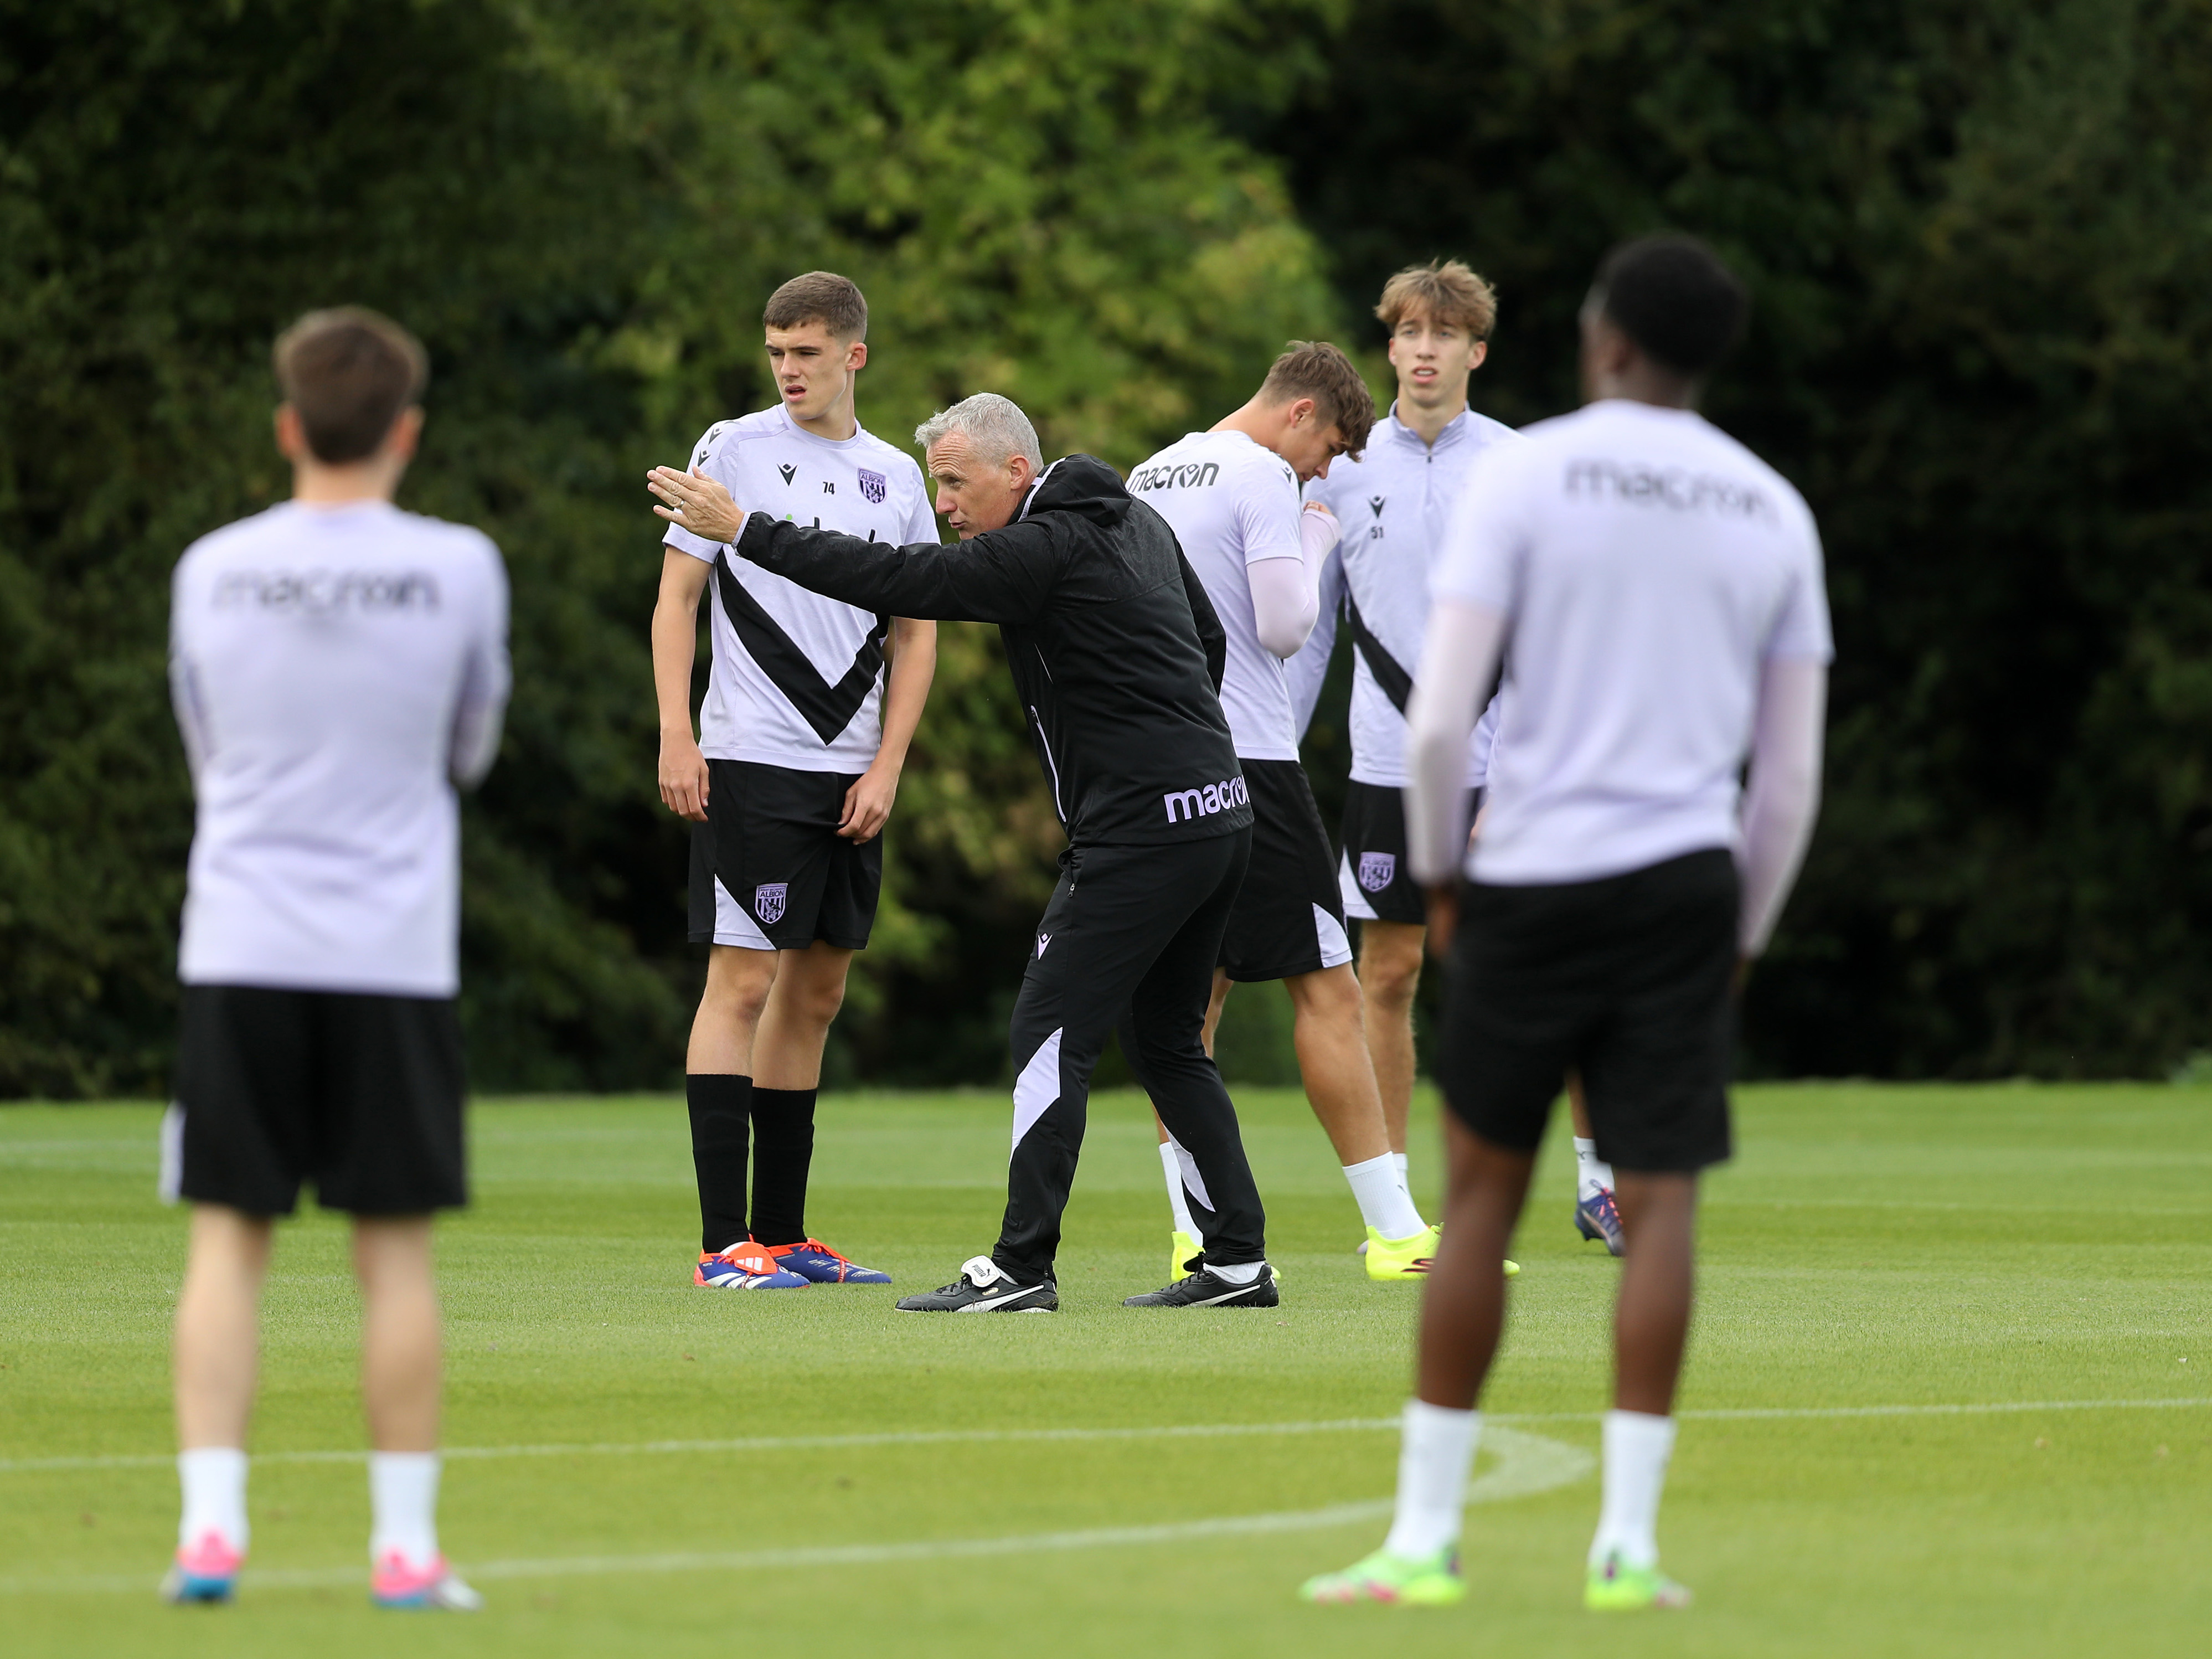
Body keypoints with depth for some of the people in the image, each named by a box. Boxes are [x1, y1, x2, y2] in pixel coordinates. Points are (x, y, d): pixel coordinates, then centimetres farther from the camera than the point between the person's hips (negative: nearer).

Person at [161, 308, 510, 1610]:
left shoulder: (212, 572, 1)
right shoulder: (460, 570, -3)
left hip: (239, 955, 1)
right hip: (394, 954, -1)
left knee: (229, 1242, 5)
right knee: (395, 1247, 4)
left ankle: (211, 1525, -4)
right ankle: (405, 1541, 5)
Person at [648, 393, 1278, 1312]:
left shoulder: (1046, 549, -15)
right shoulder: (1137, 520, 14)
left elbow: (898, 580, -18)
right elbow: (1210, 637, 25)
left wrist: (744, 529, -14)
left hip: (1139, 830, -10)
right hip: (1223, 814, 10)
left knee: (1052, 1034, -6)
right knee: (1168, 1040, 16)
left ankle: (1021, 1268, -9)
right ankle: (1237, 1260, 14)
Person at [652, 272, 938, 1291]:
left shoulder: (895, 477, 11)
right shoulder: (733, 450, 0)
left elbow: (915, 634, 14)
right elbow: (677, 600, 0)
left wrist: (885, 769, 3)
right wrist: (676, 738, -10)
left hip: (852, 776, 5)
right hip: (749, 761, -5)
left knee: (816, 994, 8)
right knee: (742, 982, -9)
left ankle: (782, 1234, 15)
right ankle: (723, 1243, -10)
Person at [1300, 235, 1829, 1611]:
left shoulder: (1524, 476, -4)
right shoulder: (1775, 514, 8)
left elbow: (1440, 721, -9)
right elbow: (1793, 776, 8)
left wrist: (1439, 876, 6)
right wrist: (1740, 942, 18)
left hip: (1535, 879, -2)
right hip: (1688, 879, 2)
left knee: (1484, 1195, 7)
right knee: (1661, 1203, 1)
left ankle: (1426, 1534, 8)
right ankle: (1628, 1539, -6)